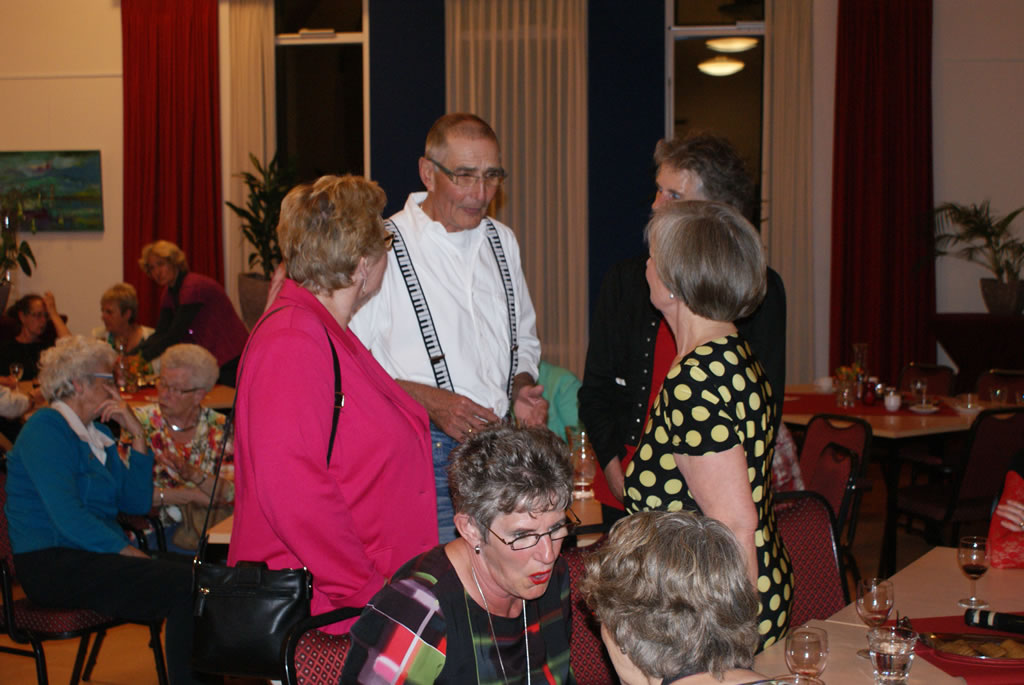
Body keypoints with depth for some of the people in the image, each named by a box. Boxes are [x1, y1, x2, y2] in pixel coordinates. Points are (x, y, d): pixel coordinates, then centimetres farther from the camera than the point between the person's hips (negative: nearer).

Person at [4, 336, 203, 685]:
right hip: (53, 565, -8)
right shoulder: (46, 431, -7)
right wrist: (128, 551, -19)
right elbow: (68, 518, -18)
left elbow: (137, 503, 13)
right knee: (184, 584, -25)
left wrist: (137, 436, 6)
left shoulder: (97, 433, 18)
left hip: (94, 557, 8)